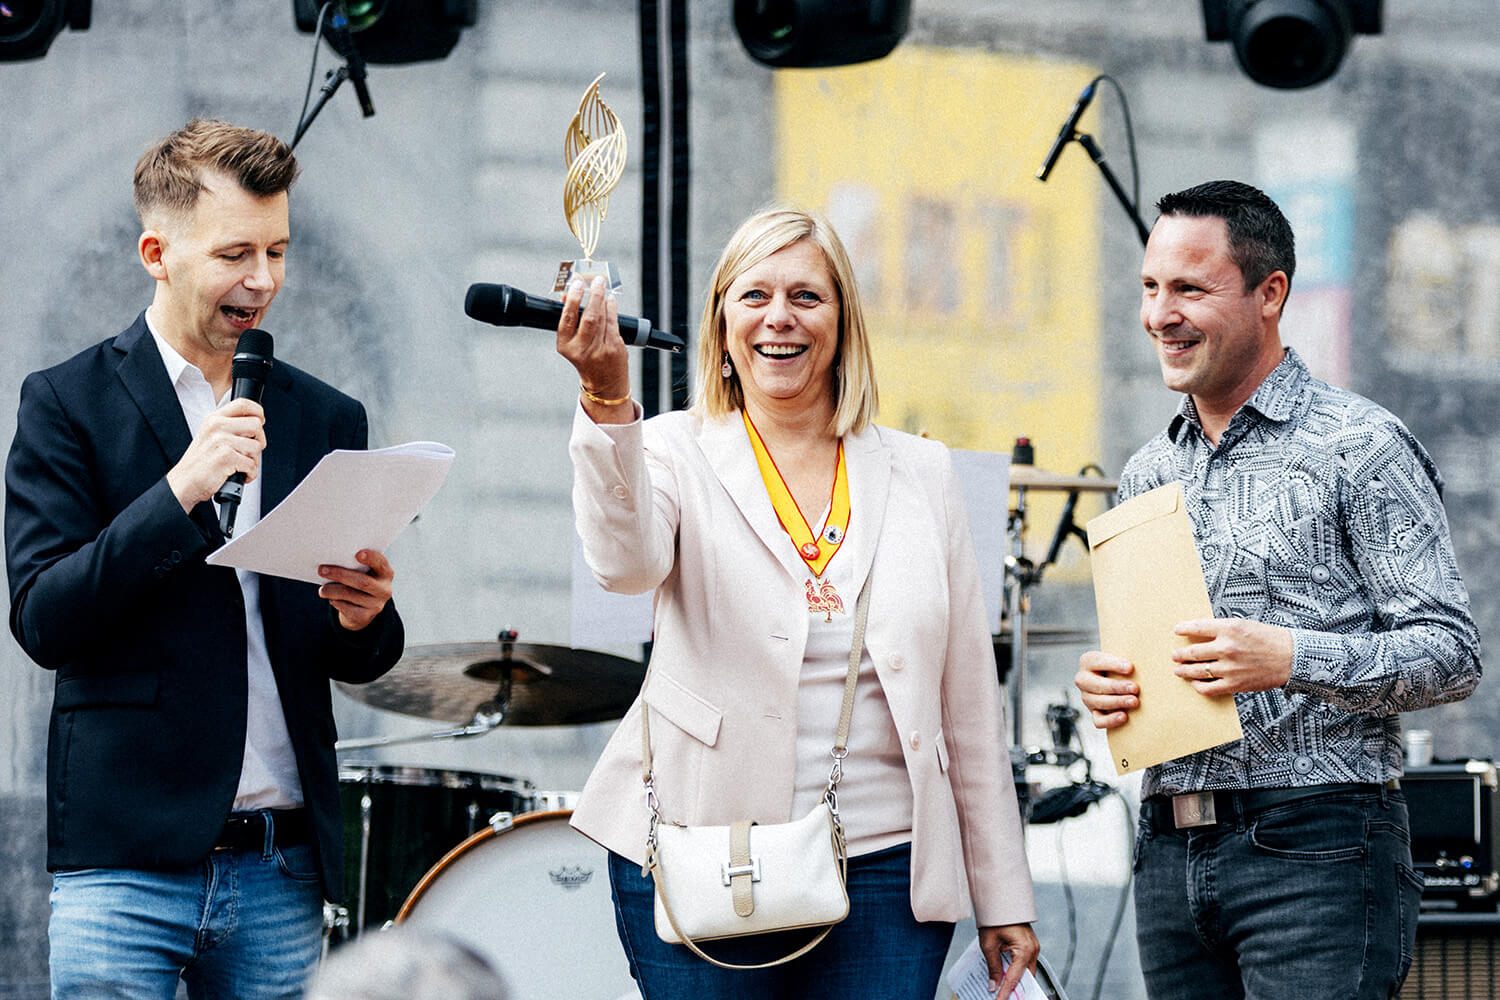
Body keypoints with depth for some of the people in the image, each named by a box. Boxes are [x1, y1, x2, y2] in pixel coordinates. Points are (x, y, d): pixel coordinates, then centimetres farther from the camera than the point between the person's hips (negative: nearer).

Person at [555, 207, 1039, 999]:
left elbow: (968, 696, 11)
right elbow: (627, 562, -22)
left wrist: (1002, 896, 9)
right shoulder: (678, 453, 2)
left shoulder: (919, 475, 10)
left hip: (886, 869, 2)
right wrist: (608, 404, -38)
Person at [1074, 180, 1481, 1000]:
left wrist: (1291, 659, -21)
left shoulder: (1358, 446, -3)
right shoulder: (1147, 475, 17)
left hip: (1314, 845, -6)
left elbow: (1450, 653, -9)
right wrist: (1101, 685, 2)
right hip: (1170, 857, 6)